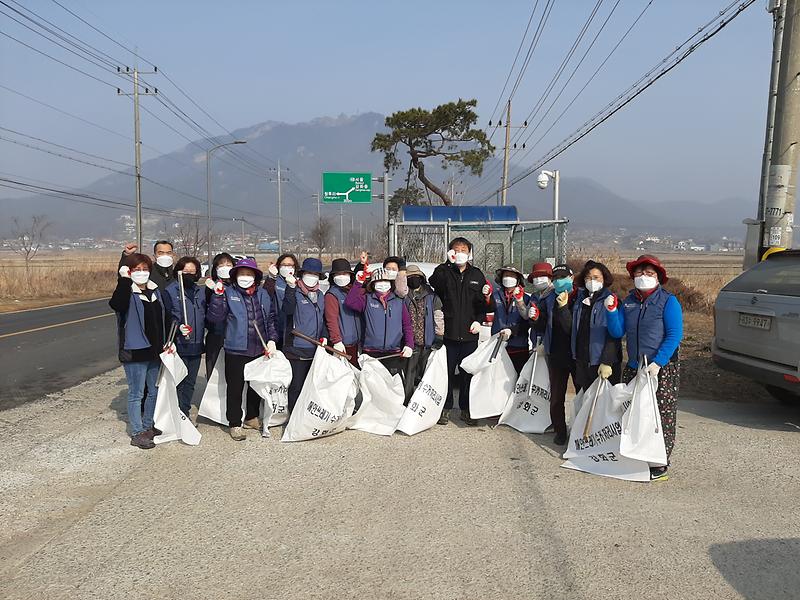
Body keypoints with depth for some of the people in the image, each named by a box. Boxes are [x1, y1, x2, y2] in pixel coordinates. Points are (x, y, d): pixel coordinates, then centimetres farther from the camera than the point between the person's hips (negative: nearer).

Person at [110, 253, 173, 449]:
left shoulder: (156, 291, 9)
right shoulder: (126, 291, -11)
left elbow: (165, 317, 17)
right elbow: (116, 304, -35)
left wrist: (168, 341, 11)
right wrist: (124, 279, -38)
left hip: (154, 351, 7)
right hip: (135, 351, -7)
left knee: (154, 391, 17)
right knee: (136, 393, 1)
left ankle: (148, 426, 33)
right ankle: (137, 433, 11)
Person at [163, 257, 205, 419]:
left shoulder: (200, 292, 12)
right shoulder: (170, 290, -5)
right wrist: (178, 327, -24)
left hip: (196, 346, 5)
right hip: (179, 346, -5)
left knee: (190, 383, 13)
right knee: (179, 382, -1)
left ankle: (185, 414, 25)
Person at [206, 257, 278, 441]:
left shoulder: (263, 294, 7)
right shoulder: (228, 293, -4)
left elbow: (271, 319, 11)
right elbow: (215, 317, -12)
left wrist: (272, 340, 2)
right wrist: (218, 295, -22)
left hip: (260, 350, 4)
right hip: (236, 350, -4)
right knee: (235, 388, 4)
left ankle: (252, 417, 35)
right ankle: (235, 423, 17)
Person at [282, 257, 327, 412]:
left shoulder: (320, 296, 13)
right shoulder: (295, 293, -7)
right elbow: (288, 309, -28)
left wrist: (324, 336, 7)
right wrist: (291, 288, -39)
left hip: (315, 348, 6)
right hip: (296, 349, -6)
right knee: (297, 386, -1)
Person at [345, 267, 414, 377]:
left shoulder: (399, 301, 12)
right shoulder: (367, 300, 8)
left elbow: (407, 325, 11)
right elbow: (349, 302, -8)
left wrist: (409, 345, -1)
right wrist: (358, 282, -5)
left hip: (395, 353, 1)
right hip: (372, 353, -1)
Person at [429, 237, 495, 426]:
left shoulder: (477, 275, 9)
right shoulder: (444, 272, 3)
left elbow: (484, 304, 13)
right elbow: (432, 285, -16)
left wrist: (479, 320, -1)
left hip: (470, 334, 2)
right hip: (448, 332, -2)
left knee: (468, 373, 9)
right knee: (446, 372, 4)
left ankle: (466, 409, 22)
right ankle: (445, 408, 18)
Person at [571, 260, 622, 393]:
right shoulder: (579, 300, 13)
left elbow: (613, 335, -11)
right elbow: (572, 329, 13)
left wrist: (607, 362, -18)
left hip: (601, 362, -5)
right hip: (581, 361, 5)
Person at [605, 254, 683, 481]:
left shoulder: (668, 301, -5)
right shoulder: (629, 301, 11)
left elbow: (675, 335, -12)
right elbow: (617, 332, 5)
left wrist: (657, 363, -20)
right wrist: (611, 311, -11)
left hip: (662, 369, -5)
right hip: (633, 368, 5)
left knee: (661, 417, -3)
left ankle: (659, 464, 6)